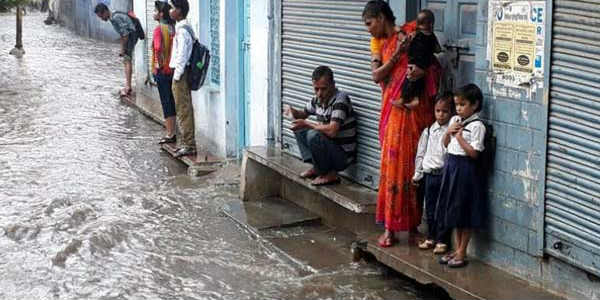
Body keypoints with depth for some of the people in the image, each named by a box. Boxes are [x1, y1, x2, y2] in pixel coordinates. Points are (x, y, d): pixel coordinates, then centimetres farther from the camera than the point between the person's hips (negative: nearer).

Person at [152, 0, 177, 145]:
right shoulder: (173, 28, 6)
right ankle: (172, 132, 19)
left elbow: (158, 48, -25)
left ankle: (170, 134, 4)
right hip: (173, 70, 7)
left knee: (166, 102, 0)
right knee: (172, 102, 13)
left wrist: (158, 64, -14)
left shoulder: (159, 28, -14)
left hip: (162, 71, -7)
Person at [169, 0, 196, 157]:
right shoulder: (185, 28, 14)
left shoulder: (182, 30, -17)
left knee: (183, 110, -6)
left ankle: (188, 145, -3)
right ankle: (186, 142, 21)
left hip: (180, 74, -10)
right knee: (185, 110, 14)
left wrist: (177, 76, -16)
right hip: (182, 73, 10)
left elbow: (182, 56, -20)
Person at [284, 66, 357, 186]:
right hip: (329, 147, 8)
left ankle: (330, 174, -10)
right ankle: (316, 167, 7)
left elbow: (332, 131, -34)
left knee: (313, 135, -29)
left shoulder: (341, 99, -23)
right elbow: (303, 114, 21)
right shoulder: (318, 99, 1)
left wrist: (306, 124, -23)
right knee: (299, 128, 10)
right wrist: (292, 111, -3)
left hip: (344, 156, -8)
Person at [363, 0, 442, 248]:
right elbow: (376, 75, -1)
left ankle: (393, 226, 4)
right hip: (392, 109, 6)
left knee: (404, 164, -2)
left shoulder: (411, 33, -5)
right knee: (392, 164, 6)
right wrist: (396, 55, -12)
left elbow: (435, 63, -5)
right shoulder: (378, 42, 13)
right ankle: (390, 227, 10)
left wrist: (422, 69, -24)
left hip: (412, 108, -6)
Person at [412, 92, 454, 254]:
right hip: (429, 174, 5)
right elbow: (420, 154, 11)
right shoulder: (428, 131, 7)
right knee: (430, 208, 13)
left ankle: (442, 241, 12)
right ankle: (431, 237, 26)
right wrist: (417, 174, 10)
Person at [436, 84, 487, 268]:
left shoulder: (477, 126, -14)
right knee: (453, 210, 13)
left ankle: (462, 253, 9)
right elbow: (445, 144, 16)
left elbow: (474, 153, -19)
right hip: (451, 165, 8)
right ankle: (457, 249, 24)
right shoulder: (455, 120, 9)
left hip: (466, 168, -8)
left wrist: (459, 137, -16)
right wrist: (448, 132, -2)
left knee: (465, 212, 1)